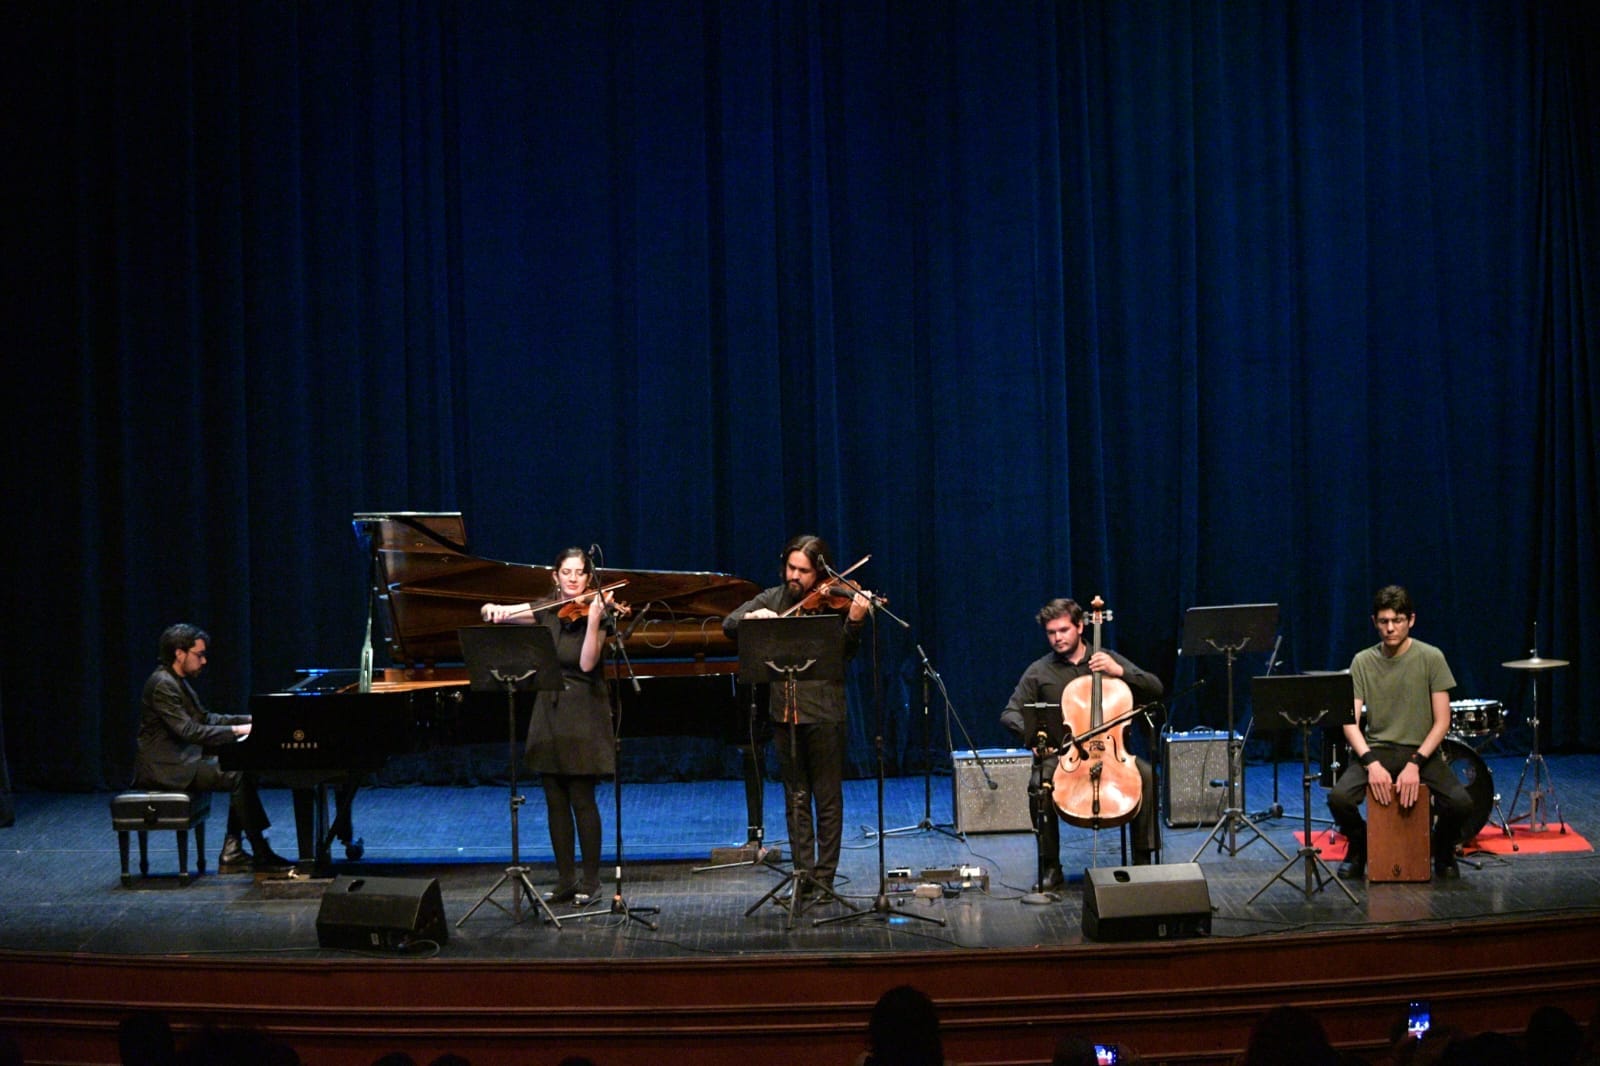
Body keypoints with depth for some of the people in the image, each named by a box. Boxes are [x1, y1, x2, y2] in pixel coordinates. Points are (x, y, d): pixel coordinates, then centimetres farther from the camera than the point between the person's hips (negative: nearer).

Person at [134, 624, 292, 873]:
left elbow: (205, 718, 20)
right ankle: (261, 854, -13)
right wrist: (237, 730, -21)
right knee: (238, 777, -19)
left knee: (243, 768, 3)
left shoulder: (178, 682, 16)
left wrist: (248, 720, 9)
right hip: (166, 767, -11)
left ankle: (231, 853, -2)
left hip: (182, 759, 11)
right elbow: (188, 730, -24)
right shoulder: (162, 684, -17)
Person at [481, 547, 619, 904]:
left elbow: (587, 663, -20)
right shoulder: (547, 612, 8)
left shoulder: (595, 613, -6)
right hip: (549, 713, 5)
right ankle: (565, 879, 13)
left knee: (582, 799, -5)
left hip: (583, 715, -5)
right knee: (555, 801, 6)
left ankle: (590, 880, 3)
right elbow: (492, 613, 9)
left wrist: (594, 620, -30)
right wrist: (494, 609, -14)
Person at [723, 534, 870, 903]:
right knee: (796, 799, 9)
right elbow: (729, 624, 1)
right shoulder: (773, 598, 8)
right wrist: (754, 617, -19)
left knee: (828, 799, 2)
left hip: (824, 713, -4)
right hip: (784, 710, 4)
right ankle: (803, 876, 14)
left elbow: (847, 653, -13)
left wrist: (854, 622, -31)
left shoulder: (833, 602, -3)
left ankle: (824, 878, 8)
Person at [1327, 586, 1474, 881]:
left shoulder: (1431, 658, -3)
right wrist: (1372, 763, -23)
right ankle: (1359, 846, 7)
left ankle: (1443, 850, 9)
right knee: (1338, 798, -28)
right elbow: (1350, 722, -5)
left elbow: (1442, 722, -5)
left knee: (1461, 803, -28)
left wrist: (1415, 764, -19)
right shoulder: (1362, 662, 1)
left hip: (1421, 750, -1)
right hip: (1375, 749, 1)